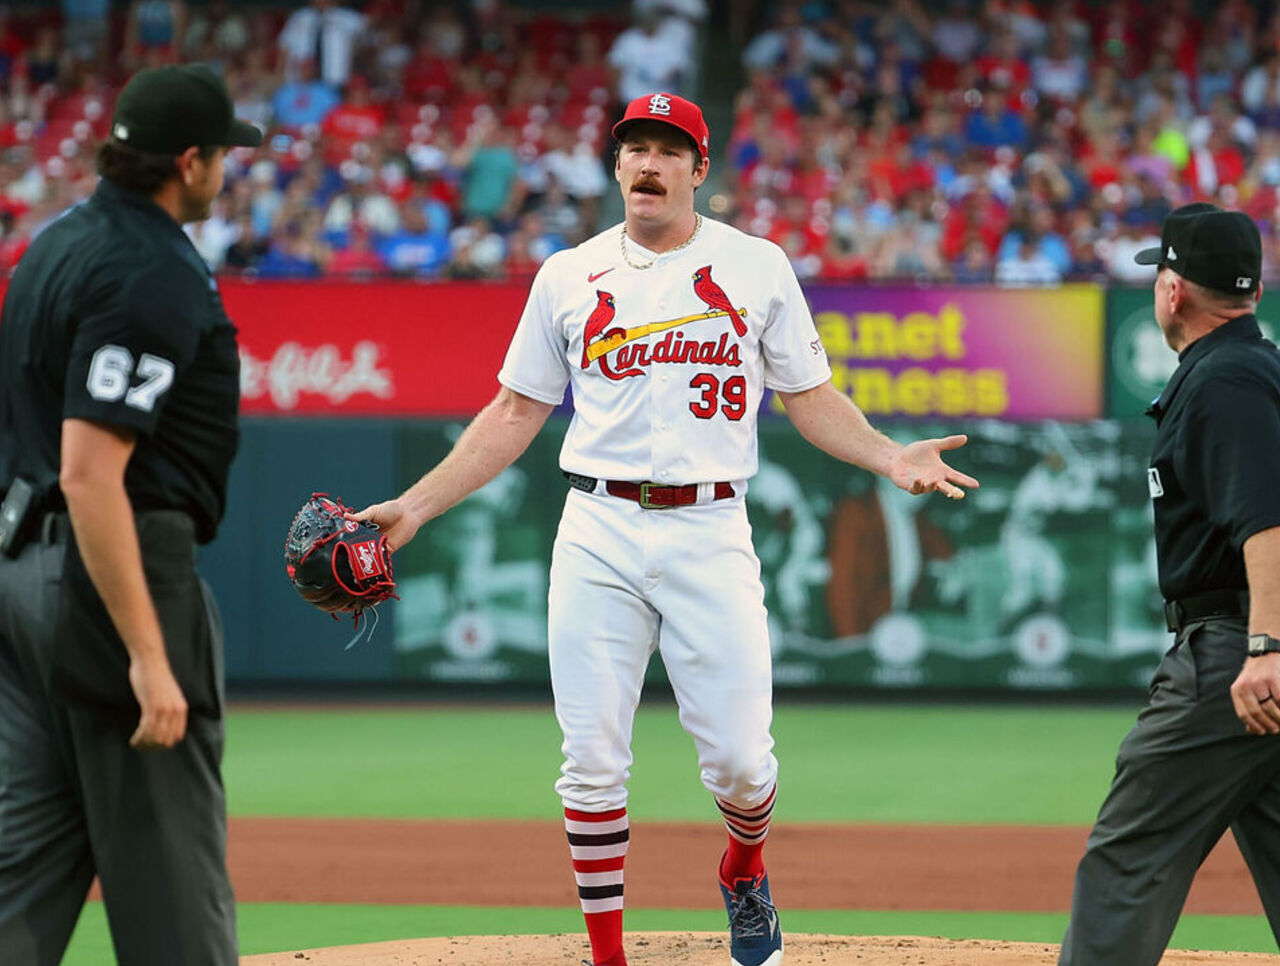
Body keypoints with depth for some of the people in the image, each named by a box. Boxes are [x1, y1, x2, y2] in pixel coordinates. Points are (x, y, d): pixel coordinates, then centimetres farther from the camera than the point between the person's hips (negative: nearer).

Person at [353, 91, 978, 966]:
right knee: (593, 759, -3)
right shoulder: (569, 277, 10)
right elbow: (515, 415, 13)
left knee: (739, 757, -5)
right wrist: (415, 506, 5)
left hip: (710, 533, -1)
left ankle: (746, 872, 27)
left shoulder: (758, 267, 8)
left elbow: (809, 395, 11)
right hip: (598, 533, 1)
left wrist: (891, 458, -6)